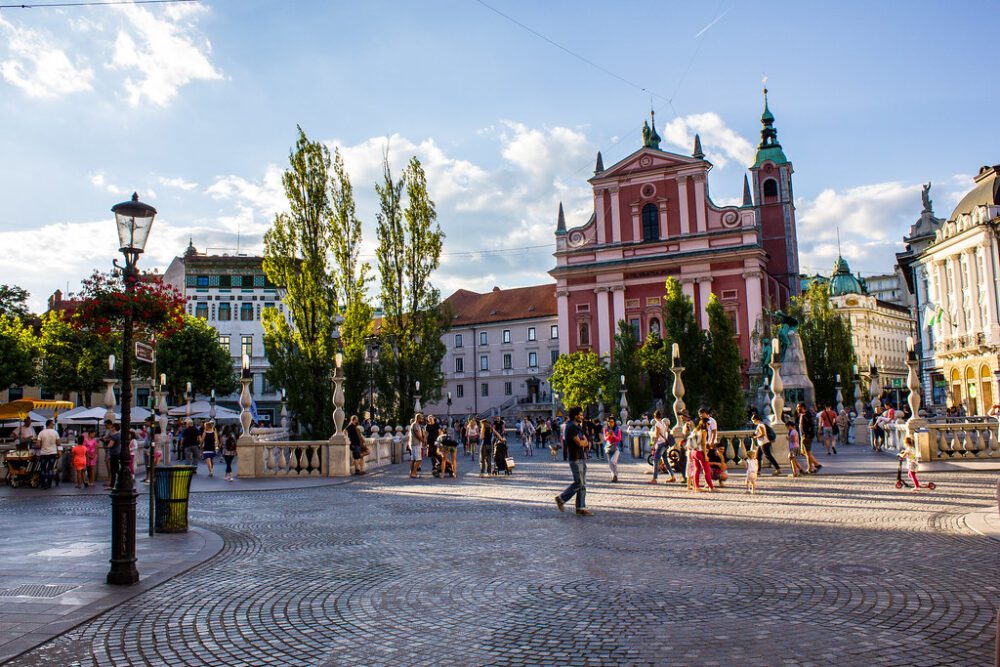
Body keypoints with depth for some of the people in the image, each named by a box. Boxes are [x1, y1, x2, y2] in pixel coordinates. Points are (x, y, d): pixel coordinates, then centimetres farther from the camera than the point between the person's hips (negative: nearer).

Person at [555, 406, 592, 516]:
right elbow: (579, 442, -21)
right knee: (579, 482, -8)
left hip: (581, 458, 10)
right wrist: (586, 442, -1)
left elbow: (584, 441, 17)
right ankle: (561, 499, 5)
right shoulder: (571, 427, -14)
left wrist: (585, 443, -5)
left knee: (583, 484, 7)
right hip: (575, 458, -10)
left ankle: (581, 508, 9)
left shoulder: (578, 427, 17)